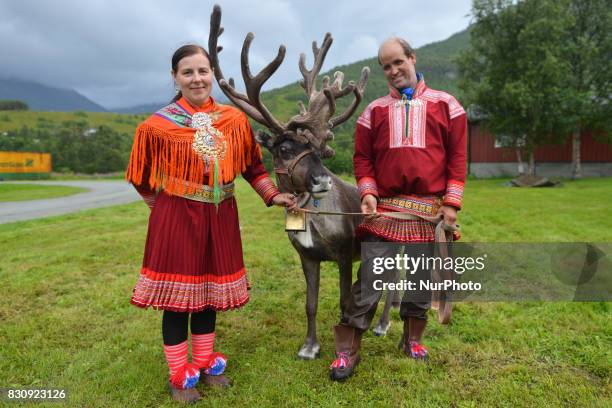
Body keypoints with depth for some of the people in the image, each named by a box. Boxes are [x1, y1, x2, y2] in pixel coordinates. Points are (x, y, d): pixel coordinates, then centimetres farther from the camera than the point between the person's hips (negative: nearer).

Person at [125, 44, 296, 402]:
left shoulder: (235, 120, 2)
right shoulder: (157, 126, -7)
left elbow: (253, 167, 8)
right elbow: (144, 179, 4)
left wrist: (274, 196, -2)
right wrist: (168, 205, 4)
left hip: (220, 217, 3)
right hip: (175, 218, -3)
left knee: (209, 290, 15)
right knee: (177, 293, 6)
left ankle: (205, 363, 35)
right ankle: (180, 376, 25)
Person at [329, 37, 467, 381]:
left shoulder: (446, 105, 6)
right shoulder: (375, 110, 10)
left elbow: (457, 156, 2)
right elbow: (362, 157, 8)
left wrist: (452, 201, -6)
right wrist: (368, 192, -8)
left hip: (430, 211, 1)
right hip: (384, 210, 0)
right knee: (368, 281, -2)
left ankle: (413, 339, 33)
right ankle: (349, 350, 8)